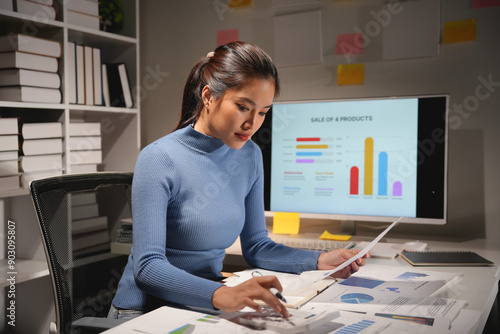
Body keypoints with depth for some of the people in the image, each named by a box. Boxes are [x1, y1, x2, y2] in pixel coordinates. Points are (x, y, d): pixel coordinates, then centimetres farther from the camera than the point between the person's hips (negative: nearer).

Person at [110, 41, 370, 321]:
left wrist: (319, 261, -8)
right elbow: (147, 266, -22)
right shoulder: (159, 159, -16)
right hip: (146, 310, -5)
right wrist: (220, 295, -37)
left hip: (204, 307, 6)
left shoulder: (250, 157, 3)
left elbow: (256, 246, 7)